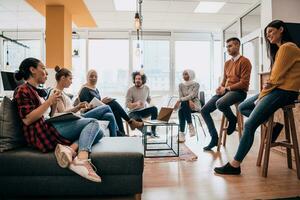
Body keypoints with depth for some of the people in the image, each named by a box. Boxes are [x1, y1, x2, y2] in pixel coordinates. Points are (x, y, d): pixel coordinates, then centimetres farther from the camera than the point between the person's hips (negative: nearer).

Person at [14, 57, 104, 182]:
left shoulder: (38, 91, 25)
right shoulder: (23, 90, -1)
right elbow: (27, 120, -15)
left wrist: (54, 102, 11)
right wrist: (49, 101, -12)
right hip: (42, 134, -9)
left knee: (98, 132, -1)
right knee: (93, 122, -14)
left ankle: (71, 148, -27)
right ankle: (82, 159, -35)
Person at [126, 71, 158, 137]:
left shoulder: (146, 88, 7)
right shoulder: (130, 90, -5)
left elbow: (149, 100, 19)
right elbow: (127, 104, -10)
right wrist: (136, 104, -28)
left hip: (144, 110, 4)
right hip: (134, 112, -3)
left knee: (154, 108, -27)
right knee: (137, 120, -37)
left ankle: (153, 131, -22)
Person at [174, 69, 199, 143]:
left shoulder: (196, 84, -3)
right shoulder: (181, 85, 10)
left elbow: (191, 96, -18)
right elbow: (181, 97, -1)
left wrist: (179, 100, -28)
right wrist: (189, 100, -21)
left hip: (195, 104, -4)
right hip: (184, 105, 4)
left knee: (181, 111, -36)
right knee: (181, 110, -35)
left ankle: (182, 134, -32)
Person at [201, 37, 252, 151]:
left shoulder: (244, 61, -4)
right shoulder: (227, 63, 20)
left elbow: (244, 83, -13)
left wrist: (226, 88, -16)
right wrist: (220, 88, -2)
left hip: (238, 92, -7)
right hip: (225, 91, 7)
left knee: (220, 104, -38)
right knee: (204, 110, -7)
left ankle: (233, 120, -6)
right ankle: (214, 138, 1)